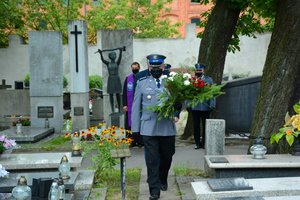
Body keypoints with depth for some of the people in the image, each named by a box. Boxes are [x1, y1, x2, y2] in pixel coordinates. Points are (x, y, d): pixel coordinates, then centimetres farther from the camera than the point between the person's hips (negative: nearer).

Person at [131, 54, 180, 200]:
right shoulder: (142, 83, 6)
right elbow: (136, 106, 5)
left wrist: (176, 114, -9)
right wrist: (135, 128, 1)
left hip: (168, 128, 2)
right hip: (148, 129, -2)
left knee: (167, 157, 15)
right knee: (152, 160, -2)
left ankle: (162, 180, 40)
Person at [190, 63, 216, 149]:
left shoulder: (208, 79, 6)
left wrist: (212, 105, -5)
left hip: (205, 107, -1)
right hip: (194, 107, 1)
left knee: (205, 126, 6)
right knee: (196, 126, 6)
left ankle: (204, 142, 16)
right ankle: (197, 143, 15)